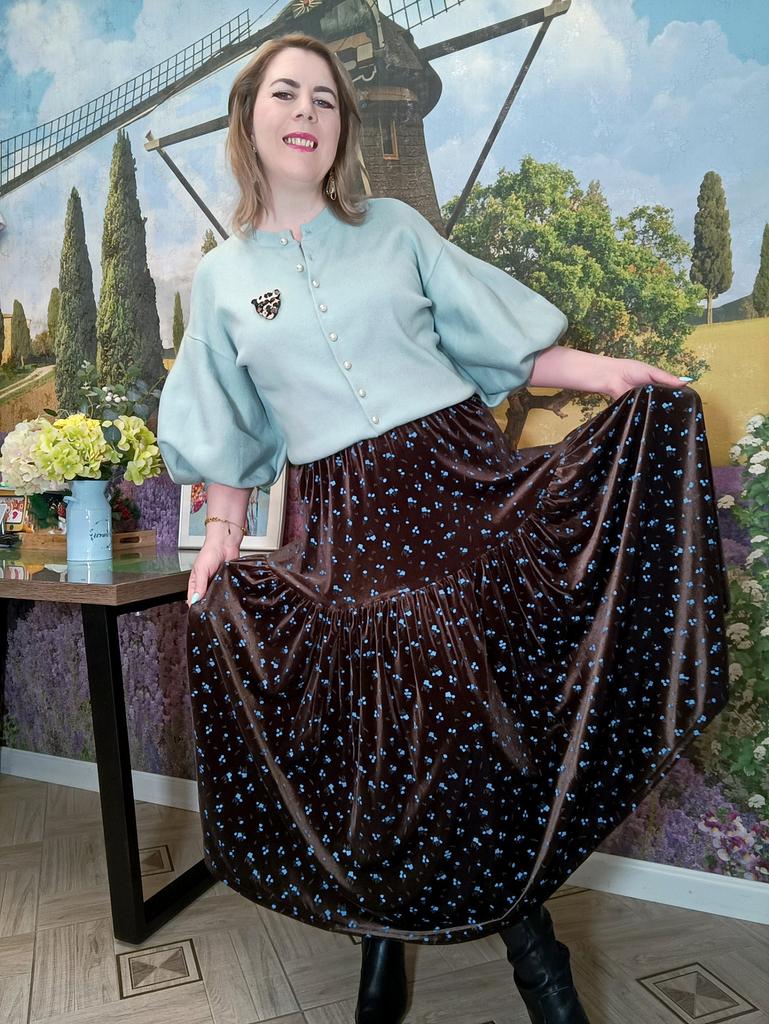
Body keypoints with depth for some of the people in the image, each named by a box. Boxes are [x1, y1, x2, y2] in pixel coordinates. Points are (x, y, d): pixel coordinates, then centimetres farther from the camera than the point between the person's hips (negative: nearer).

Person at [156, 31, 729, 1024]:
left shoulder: (395, 226, 10)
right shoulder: (221, 276, 11)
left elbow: (504, 338, 7)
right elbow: (228, 434, 12)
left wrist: (614, 374, -4)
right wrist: (220, 536, 2)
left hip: (463, 482, 0)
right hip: (343, 523, 0)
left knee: (492, 705, -3)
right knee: (372, 734, 3)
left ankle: (528, 940, 19)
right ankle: (383, 941, 28)